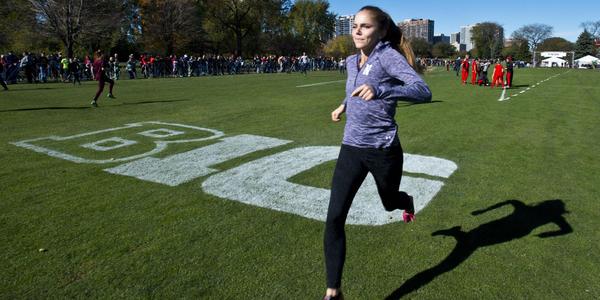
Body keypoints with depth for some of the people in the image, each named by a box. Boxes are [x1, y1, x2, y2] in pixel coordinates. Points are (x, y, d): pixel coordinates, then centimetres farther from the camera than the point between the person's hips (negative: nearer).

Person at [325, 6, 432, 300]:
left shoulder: (388, 55, -13)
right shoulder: (351, 62, 8)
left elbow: (423, 91, -28)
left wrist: (379, 91, -42)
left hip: (383, 150, -5)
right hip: (351, 149, 5)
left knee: (390, 203, 22)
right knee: (334, 218, -6)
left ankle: (407, 202, 63)